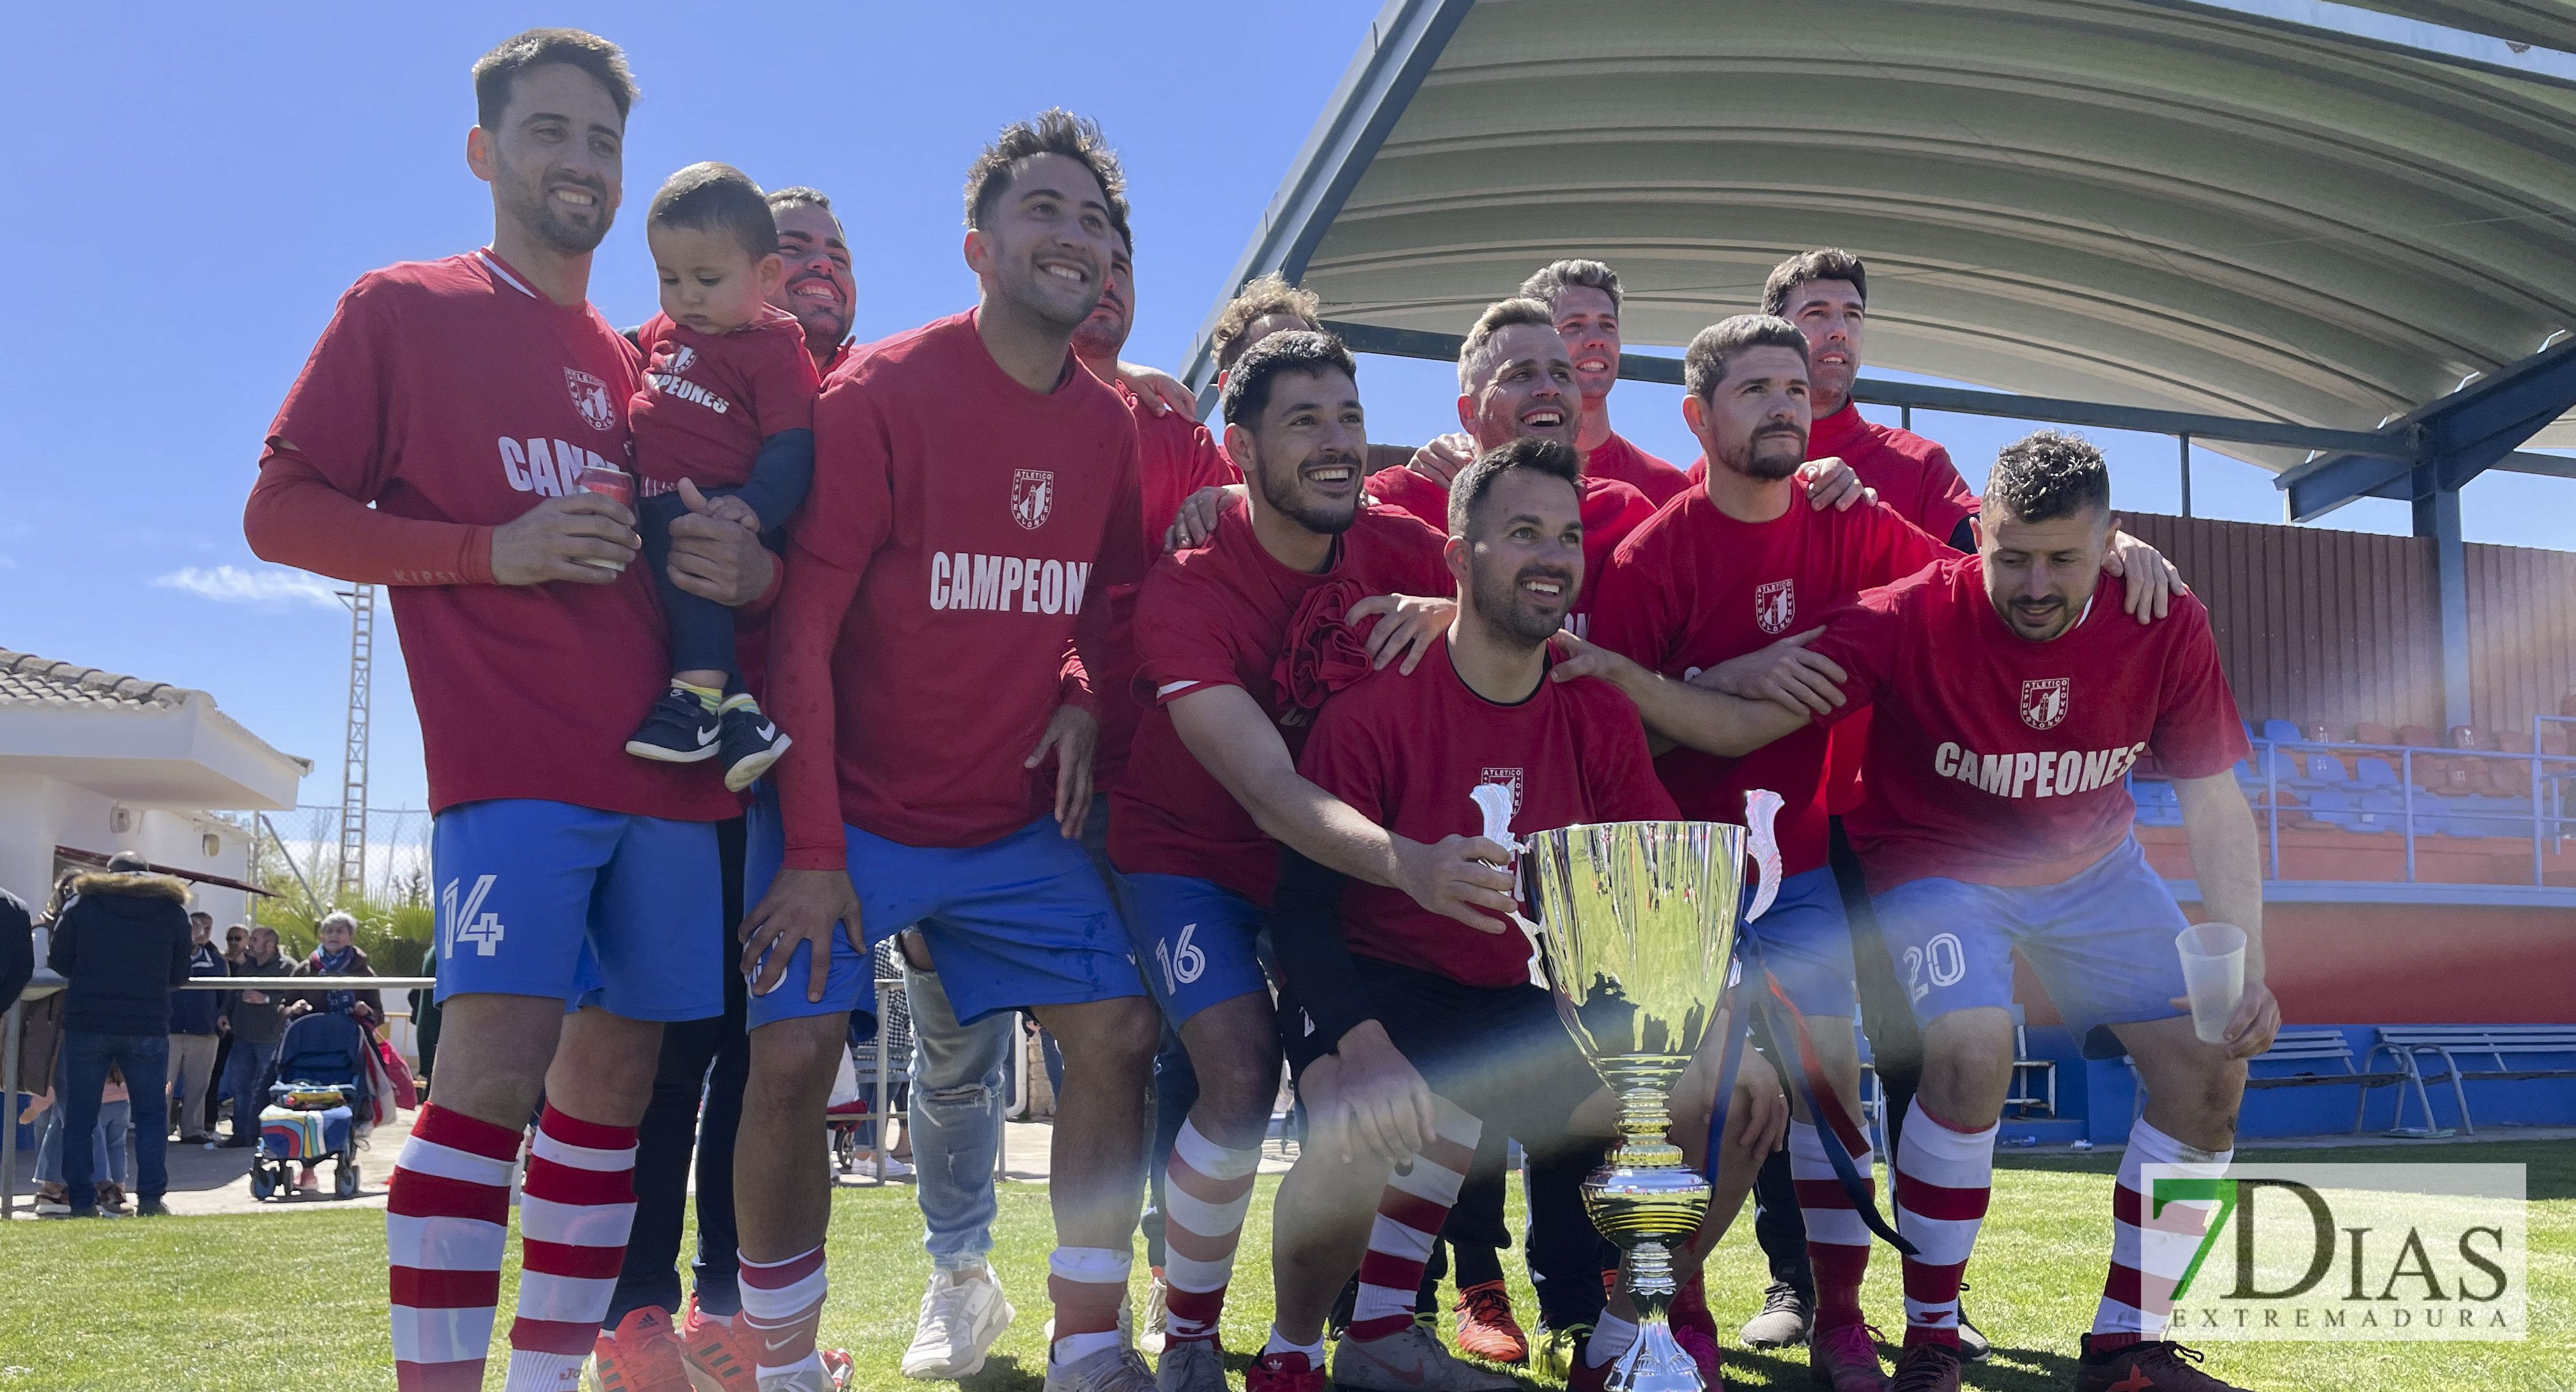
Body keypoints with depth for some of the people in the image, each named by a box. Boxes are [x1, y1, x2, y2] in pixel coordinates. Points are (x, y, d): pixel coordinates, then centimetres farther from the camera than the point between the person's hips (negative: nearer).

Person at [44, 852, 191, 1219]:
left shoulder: (82, 902, 4)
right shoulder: (173, 909, 8)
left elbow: (57, 962, 5)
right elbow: (179, 975, 12)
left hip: (86, 1025, 0)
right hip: (148, 1027, 0)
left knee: (80, 1116, 8)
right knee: (152, 1115, 8)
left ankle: (82, 1203, 6)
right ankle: (151, 1199, 2)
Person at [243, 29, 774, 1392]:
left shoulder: (646, 368, 20)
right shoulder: (401, 310, 7)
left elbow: (711, 546, 26)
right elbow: (280, 511, 2)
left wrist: (749, 569, 0)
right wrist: (494, 548, -11)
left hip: (669, 772, 5)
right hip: (511, 765, -5)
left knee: (610, 1086, 7)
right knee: (493, 1069, -17)